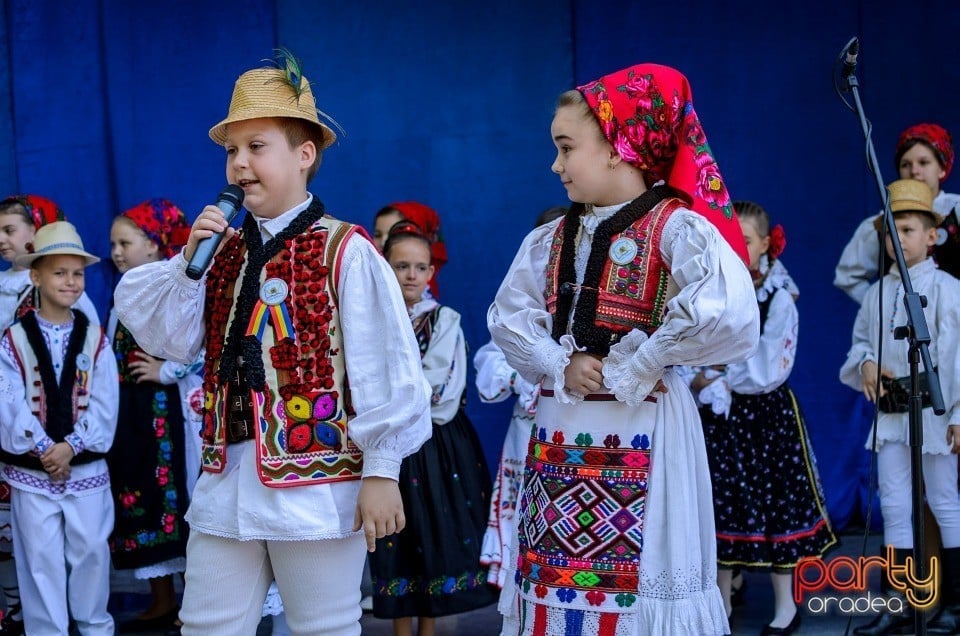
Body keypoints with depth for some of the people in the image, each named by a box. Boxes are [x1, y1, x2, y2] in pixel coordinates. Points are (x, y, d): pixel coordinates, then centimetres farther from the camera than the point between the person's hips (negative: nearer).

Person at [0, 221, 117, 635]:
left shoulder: (95, 340, 4)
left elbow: (104, 404, -3)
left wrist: (71, 446, -14)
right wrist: (44, 449, -15)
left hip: (87, 467, 2)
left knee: (91, 550, 8)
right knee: (41, 556, 2)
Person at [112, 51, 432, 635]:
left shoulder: (346, 251, -10)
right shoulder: (223, 249, 9)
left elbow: (385, 367, -11)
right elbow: (172, 342, 10)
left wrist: (381, 471, -11)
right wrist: (189, 263, -5)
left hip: (315, 480, -6)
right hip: (229, 476, 6)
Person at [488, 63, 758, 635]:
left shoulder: (675, 227, -12)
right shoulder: (552, 239, 10)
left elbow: (727, 318, -26)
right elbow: (508, 316, 10)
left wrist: (630, 372, -17)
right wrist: (559, 367, -9)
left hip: (640, 433, -6)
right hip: (560, 431, 7)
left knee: (631, 577, -3)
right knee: (556, 576, 11)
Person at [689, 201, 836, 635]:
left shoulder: (779, 299, -7)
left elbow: (766, 373, -12)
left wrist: (717, 382, -11)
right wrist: (702, 382, -15)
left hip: (765, 417, -4)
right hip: (718, 416, 4)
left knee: (772, 503, 2)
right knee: (720, 502, 6)